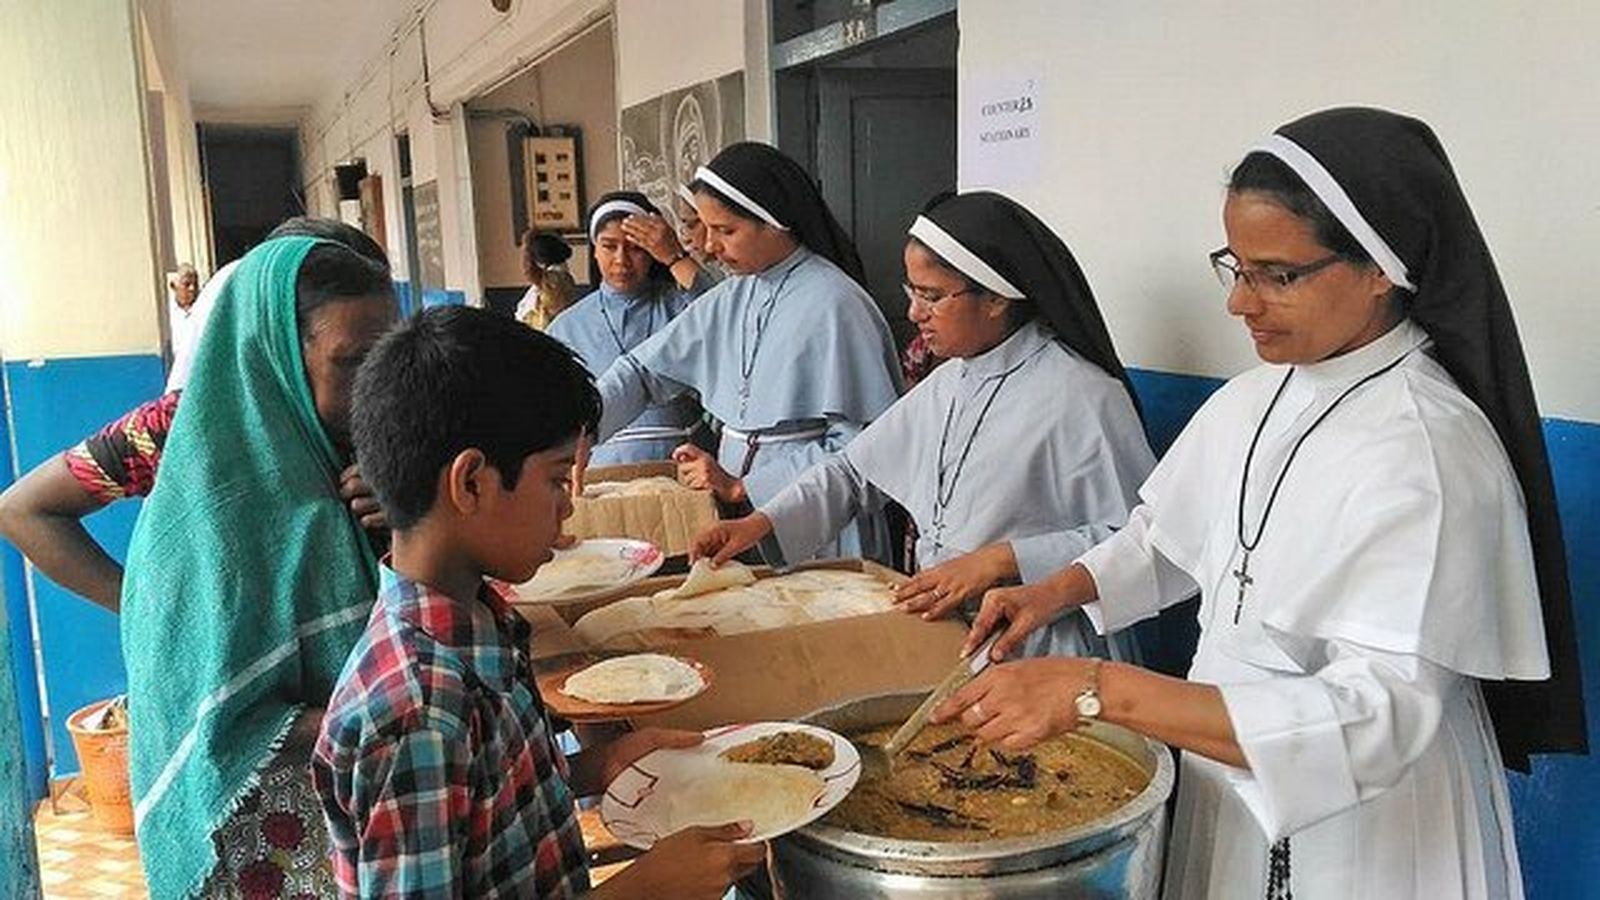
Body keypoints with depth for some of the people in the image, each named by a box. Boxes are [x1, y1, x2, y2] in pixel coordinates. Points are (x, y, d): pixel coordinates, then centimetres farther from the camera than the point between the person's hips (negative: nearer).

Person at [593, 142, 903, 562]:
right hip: (741, 520, 6)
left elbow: (855, 446, -19)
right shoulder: (731, 299, 8)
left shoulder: (833, 305, -15)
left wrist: (742, 487, -15)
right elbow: (643, 370, 13)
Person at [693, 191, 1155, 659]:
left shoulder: (1082, 397, -12)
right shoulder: (947, 384, 13)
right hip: (938, 627, 7)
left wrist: (1002, 560, -20)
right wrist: (761, 524, 10)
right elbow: (851, 469, 21)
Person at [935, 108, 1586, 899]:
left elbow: (1379, 717, -33)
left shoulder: (1428, 451, -25)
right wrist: (1056, 591, -5)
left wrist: (1099, 691, -39)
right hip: (1227, 801, 7)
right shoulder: (1253, 402, -2)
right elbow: (1169, 538, 14)